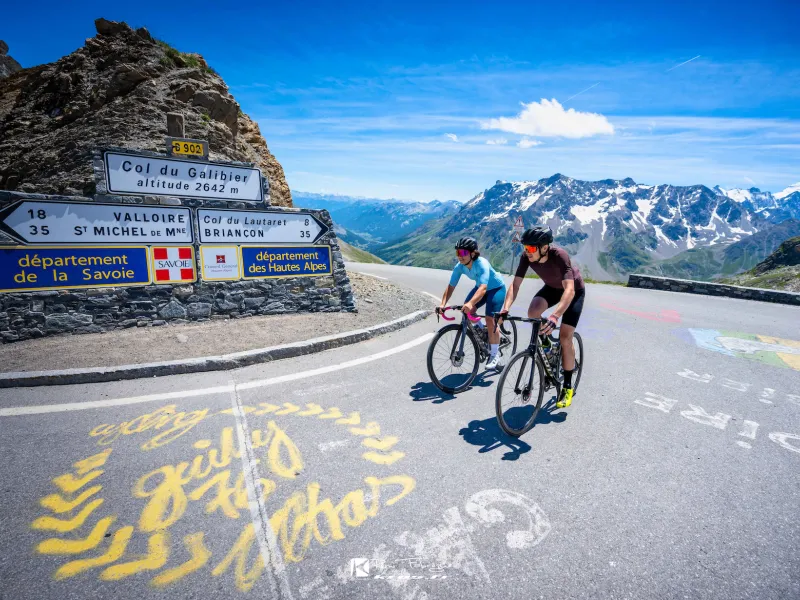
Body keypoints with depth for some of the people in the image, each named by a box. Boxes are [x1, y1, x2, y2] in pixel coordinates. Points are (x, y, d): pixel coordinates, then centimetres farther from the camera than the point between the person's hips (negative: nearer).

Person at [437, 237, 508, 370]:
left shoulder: (482, 264, -37)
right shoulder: (459, 267, -19)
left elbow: (483, 288, -49)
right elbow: (451, 287, -18)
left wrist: (471, 303, -64)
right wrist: (443, 304, -31)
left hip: (496, 288, -6)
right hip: (480, 287, 6)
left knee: (490, 320, -17)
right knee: (467, 312, -14)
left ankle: (494, 356, -3)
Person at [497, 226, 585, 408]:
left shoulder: (559, 255, -38)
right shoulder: (527, 256, -25)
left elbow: (569, 290, -46)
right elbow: (515, 284, -24)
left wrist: (554, 316, -60)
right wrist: (505, 308, -40)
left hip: (574, 290, -4)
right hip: (552, 287, 4)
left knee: (565, 338, -10)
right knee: (532, 312, -27)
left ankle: (568, 387, 6)